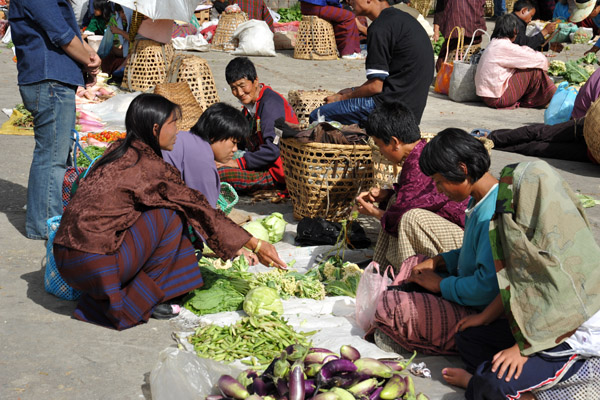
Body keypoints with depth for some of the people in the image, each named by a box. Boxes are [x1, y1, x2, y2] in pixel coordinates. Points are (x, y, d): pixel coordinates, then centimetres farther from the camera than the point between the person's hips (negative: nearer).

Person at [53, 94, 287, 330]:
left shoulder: (117, 151, 12)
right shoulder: (147, 165, -12)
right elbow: (197, 208, -7)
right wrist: (256, 245, 1)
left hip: (65, 259, 8)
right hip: (92, 264, -8)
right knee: (171, 215, -5)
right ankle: (137, 300, 2)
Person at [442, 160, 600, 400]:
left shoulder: (564, 249, -29)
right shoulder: (534, 231, -1)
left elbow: (570, 315, -26)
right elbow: (516, 282, 10)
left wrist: (523, 348, -22)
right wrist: (485, 317, 12)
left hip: (575, 342, -10)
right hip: (537, 324, 10)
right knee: (468, 337, 7)